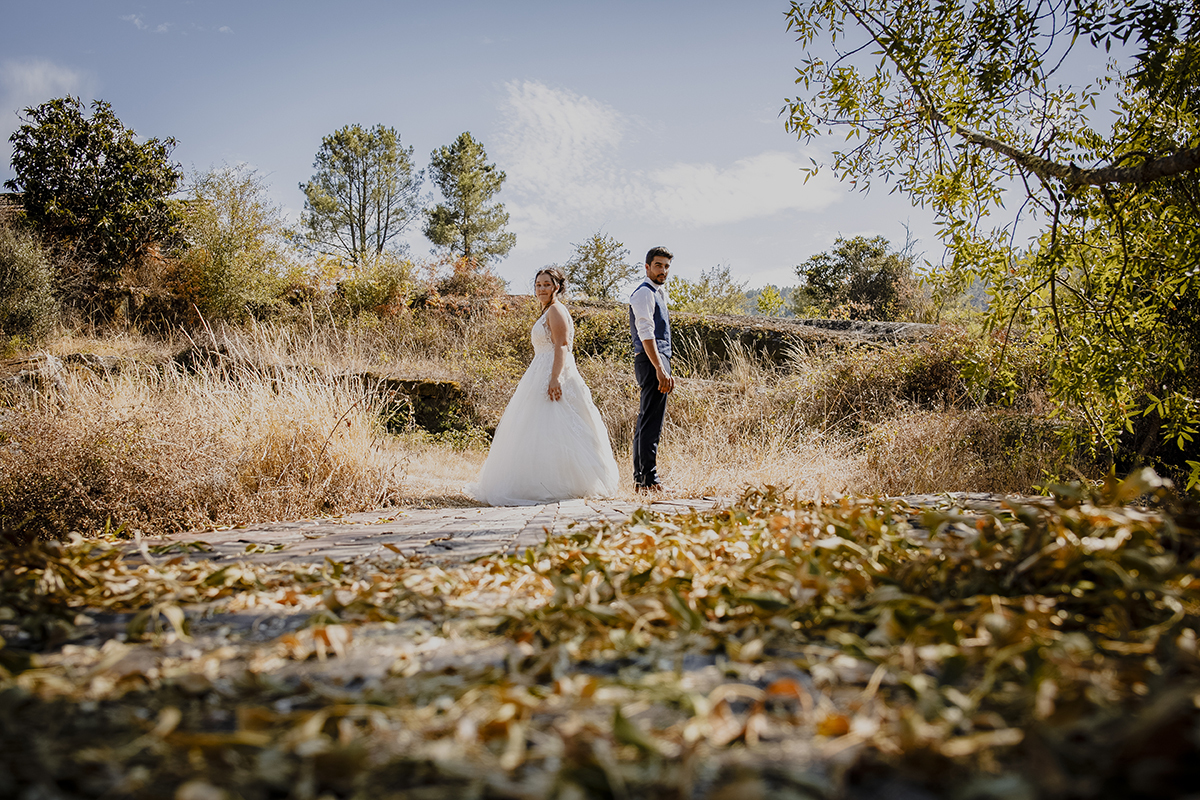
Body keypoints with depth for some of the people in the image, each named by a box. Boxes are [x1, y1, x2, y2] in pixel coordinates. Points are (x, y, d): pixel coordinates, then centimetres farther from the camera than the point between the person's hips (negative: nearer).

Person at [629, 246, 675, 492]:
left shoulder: (658, 293, 23)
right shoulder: (644, 293, -8)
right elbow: (646, 333, -19)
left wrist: (666, 370, 23)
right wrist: (660, 369, -26)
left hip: (658, 362, 11)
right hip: (651, 361, -11)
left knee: (646, 421, 11)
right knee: (651, 422, -12)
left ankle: (640, 478, 16)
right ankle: (648, 479, -12)